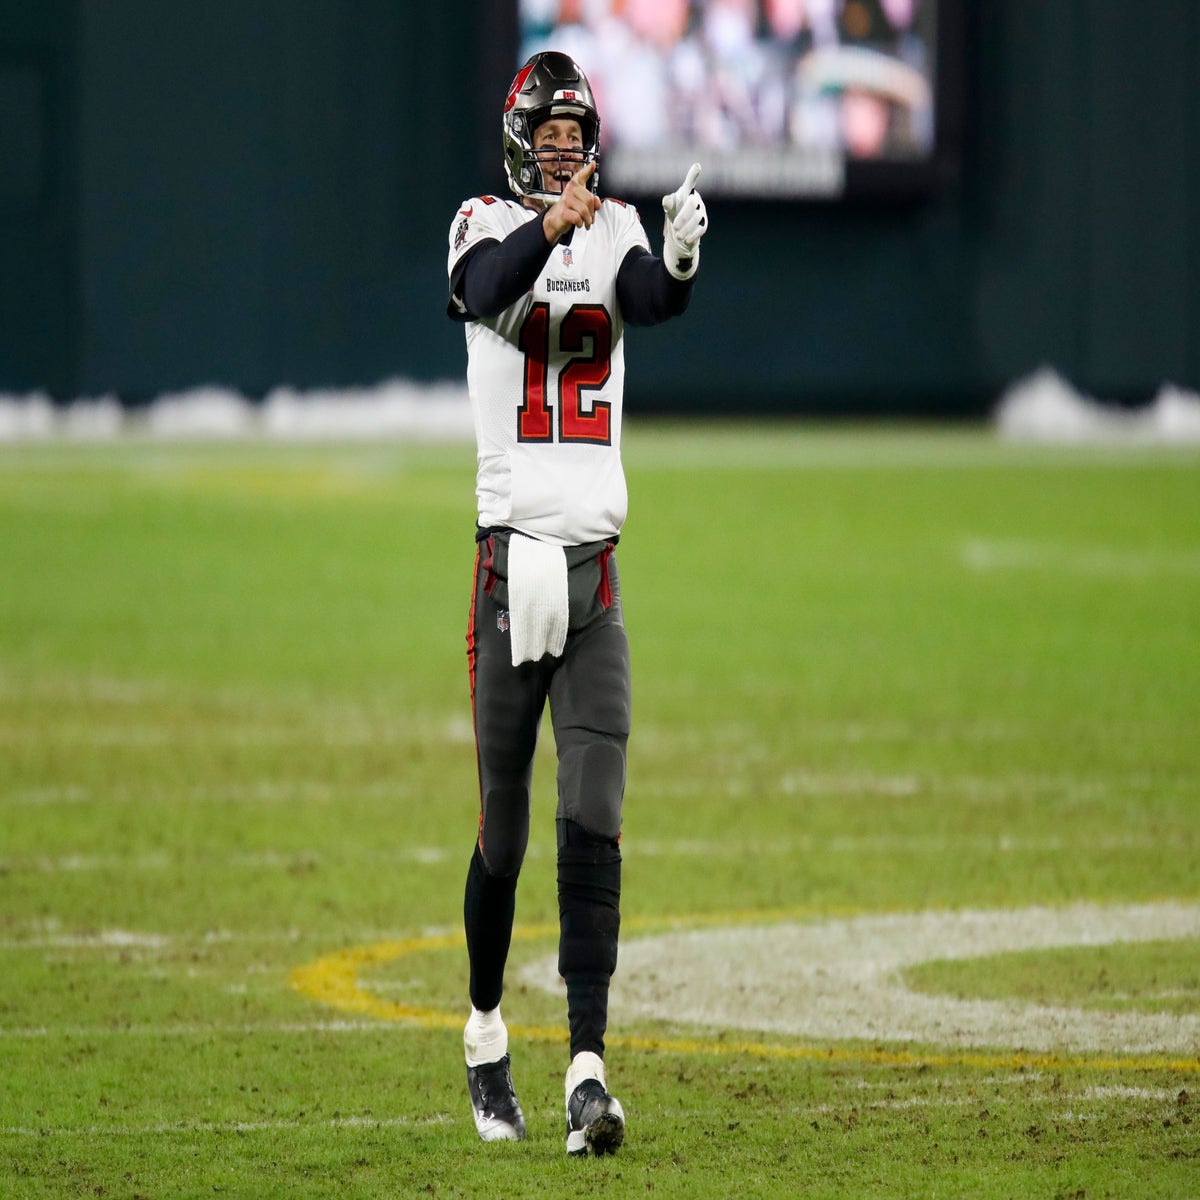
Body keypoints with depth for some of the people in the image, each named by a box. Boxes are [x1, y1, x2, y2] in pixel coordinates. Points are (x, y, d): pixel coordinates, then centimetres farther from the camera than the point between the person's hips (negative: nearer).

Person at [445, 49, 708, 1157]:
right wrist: (549, 228, -40)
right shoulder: (487, 228, 2)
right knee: (504, 827, 5)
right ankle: (485, 1034, 28)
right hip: (511, 556, -2)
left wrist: (680, 265, -37)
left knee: (594, 824, -8)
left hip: (595, 568, 2)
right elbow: (485, 294, -22)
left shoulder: (616, 232, 8)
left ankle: (588, 1069, -12)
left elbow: (651, 301, -14)